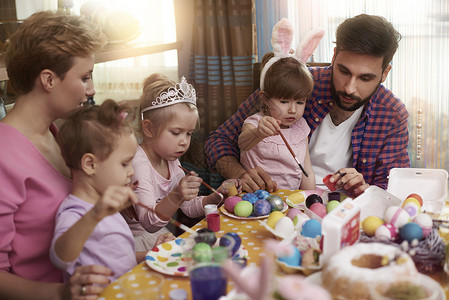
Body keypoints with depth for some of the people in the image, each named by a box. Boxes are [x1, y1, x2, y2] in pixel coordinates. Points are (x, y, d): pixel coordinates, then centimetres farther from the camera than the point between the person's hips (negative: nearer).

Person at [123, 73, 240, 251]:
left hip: (162, 236, 8)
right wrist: (176, 196, -44)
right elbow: (149, 224, -29)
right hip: (139, 243, -8)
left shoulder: (171, 162, 6)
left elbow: (190, 208, 15)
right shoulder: (137, 163, -21)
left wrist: (217, 196, -3)